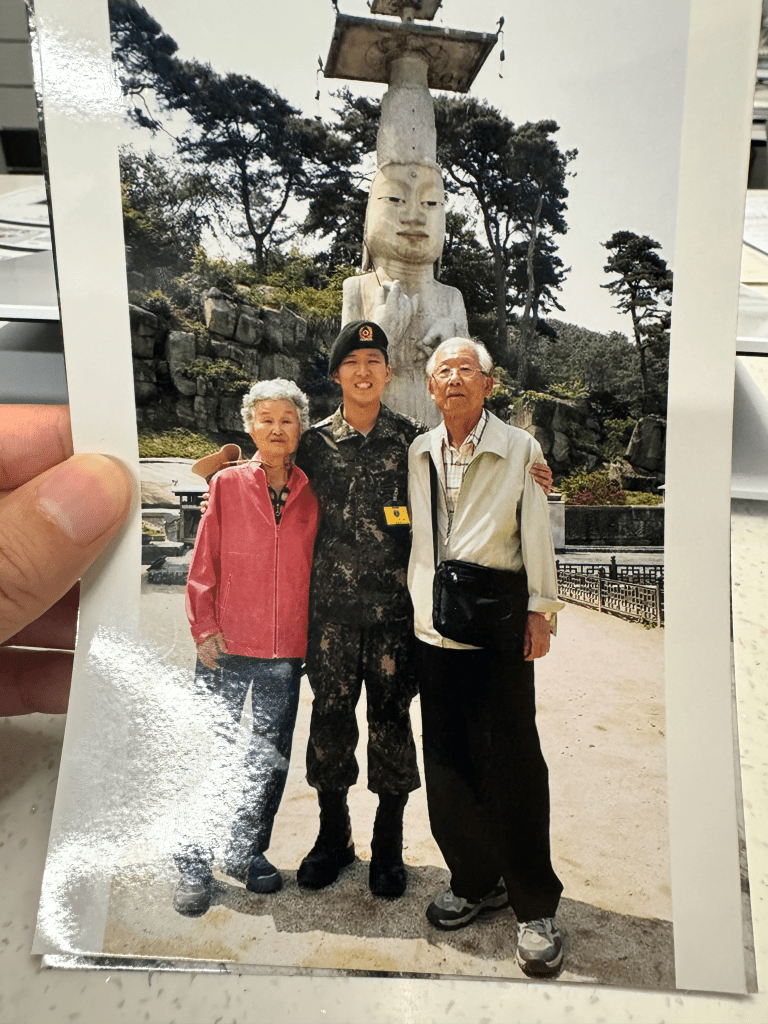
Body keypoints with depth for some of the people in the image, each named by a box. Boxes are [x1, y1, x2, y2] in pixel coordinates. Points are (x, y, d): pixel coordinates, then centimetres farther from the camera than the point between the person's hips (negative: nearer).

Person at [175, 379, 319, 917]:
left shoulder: (311, 494, 5)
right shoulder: (227, 484, 1)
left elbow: (316, 568, 10)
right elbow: (204, 563, 1)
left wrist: (313, 638, 7)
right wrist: (205, 626, -5)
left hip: (287, 651, 3)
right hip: (227, 648, -2)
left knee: (271, 758, 13)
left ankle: (247, 852, 33)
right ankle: (195, 867, 20)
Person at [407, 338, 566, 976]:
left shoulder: (519, 448, 1)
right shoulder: (416, 454, 11)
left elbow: (537, 532, 0)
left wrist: (540, 608, -5)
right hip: (431, 630, 4)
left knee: (513, 766, 1)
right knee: (446, 763, 11)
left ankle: (536, 907, 19)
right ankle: (477, 882, 31)